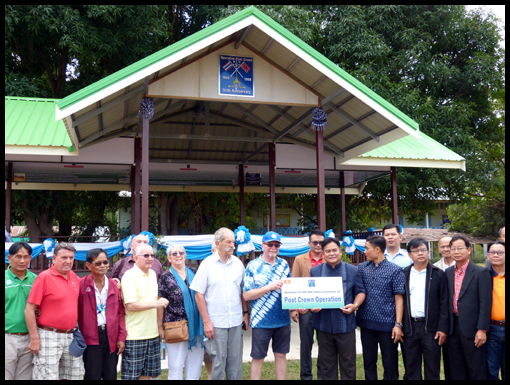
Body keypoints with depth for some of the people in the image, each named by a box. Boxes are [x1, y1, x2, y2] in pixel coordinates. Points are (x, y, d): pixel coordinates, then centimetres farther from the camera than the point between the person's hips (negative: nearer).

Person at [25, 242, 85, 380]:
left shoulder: (74, 277, 10)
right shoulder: (44, 277, -9)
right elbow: (29, 310, -11)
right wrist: (34, 339, -14)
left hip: (70, 336, 6)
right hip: (49, 336, -6)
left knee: (74, 376, 10)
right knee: (48, 376, -2)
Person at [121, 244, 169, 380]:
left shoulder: (153, 274, 13)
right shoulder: (129, 276, -12)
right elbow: (130, 306, -19)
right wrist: (156, 304, -16)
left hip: (152, 333, 8)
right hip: (134, 336, -7)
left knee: (149, 373, 13)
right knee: (131, 375, 0)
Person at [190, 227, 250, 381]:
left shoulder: (238, 263, 7)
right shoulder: (207, 264, -4)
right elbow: (199, 295, -5)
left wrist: (246, 313, 9)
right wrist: (206, 322, -9)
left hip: (236, 322, 4)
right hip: (216, 323, -3)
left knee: (236, 362, 9)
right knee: (218, 362, 2)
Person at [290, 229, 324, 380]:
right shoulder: (300, 260, 3)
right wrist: (293, 308, -4)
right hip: (305, 309, 0)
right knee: (306, 343, 7)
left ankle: (322, 373, 25)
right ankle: (306, 375, 20)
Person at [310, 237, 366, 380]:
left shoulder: (353, 270, 5)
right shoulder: (315, 271, 7)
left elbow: (360, 292, 6)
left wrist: (355, 305, -12)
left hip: (346, 324, -1)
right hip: (324, 324, 1)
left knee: (348, 363, 7)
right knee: (326, 363, 10)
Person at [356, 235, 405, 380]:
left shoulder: (395, 270, -5)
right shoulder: (361, 268, 6)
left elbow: (399, 299, -6)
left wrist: (398, 324, -11)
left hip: (387, 323, -4)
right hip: (367, 322, 4)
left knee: (390, 363, 6)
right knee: (369, 362, 13)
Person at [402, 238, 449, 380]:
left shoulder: (438, 274, 1)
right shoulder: (404, 274, 5)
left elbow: (444, 303, -1)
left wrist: (442, 328, -7)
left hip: (430, 328, -2)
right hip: (409, 328, 2)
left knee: (432, 370, 6)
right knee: (411, 370, 11)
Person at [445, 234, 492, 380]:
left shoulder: (481, 272, -5)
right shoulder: (448, 272, 10)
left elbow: (485, 303, -9)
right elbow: (446, 301, 11)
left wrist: (482, 329, -14)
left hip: (471, 329, -5)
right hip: (453, 328, 5)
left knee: (477, 371, 4)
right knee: (456, 372, 13)